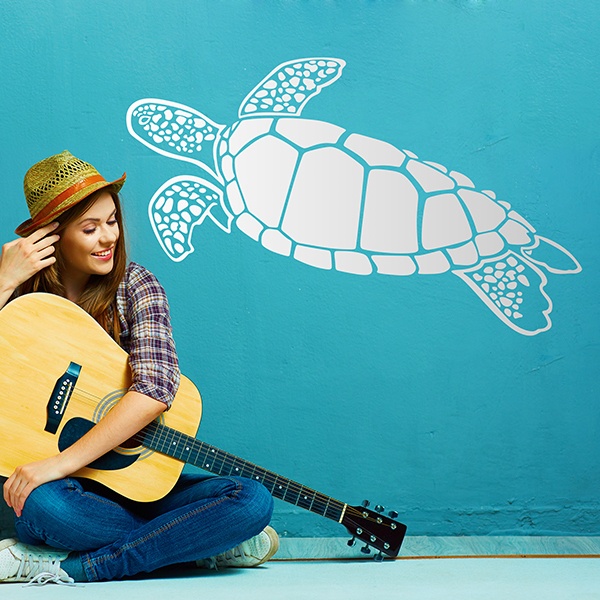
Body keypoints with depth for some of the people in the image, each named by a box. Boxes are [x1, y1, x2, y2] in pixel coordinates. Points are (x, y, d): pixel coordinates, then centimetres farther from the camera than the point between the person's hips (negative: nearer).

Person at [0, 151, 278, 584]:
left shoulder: (134, 286, -2)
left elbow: (156, 389, -20)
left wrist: (60, 463, -26)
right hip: (64, 484, -1)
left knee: (253, 500, -22)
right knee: (43, 505, -38)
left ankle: (63, 568, -21)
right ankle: (210, 543, -17)